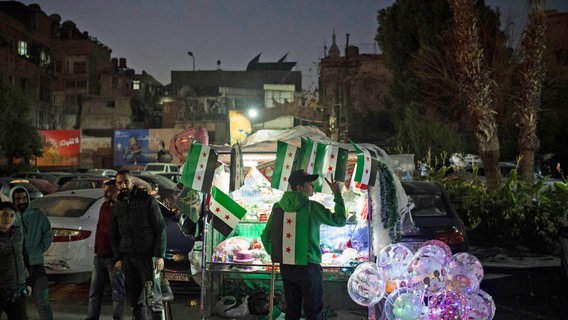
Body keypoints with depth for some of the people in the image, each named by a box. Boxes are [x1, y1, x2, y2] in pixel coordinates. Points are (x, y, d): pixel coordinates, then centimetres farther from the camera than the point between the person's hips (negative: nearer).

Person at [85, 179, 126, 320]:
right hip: (100, 256, 8)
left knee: (118, 291, 0)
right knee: (95, 291, 12)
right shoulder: (104, 207, 14)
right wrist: (96, 249, 16)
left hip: (115, 257, -8)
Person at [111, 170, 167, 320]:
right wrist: (118, 258, 7)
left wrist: (159, 256, -13)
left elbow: (161, 229, -6)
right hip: (128, 258, 5)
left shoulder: (148, 201, -3)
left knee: (153, 299, -6)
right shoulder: (117, 206, 12)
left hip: (147, 256, -5)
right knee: (135, 300, 7)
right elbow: (114, 235, 18)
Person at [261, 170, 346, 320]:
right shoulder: (311, 207, -11)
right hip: (308, 266, -5)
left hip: (286, 267, 5)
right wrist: (337, 194, 4)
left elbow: (265, 236, 7)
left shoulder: (278, 207, 3)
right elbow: (340, 220, -4)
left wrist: (275, 254, 21)